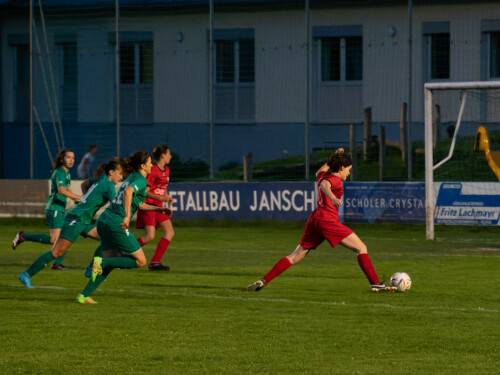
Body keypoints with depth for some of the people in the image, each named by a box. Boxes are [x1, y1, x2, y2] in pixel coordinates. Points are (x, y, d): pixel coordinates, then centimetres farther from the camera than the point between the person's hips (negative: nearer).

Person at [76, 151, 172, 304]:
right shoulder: (141, 180, -7)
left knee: (109, 265, 15)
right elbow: (128, 192, -29)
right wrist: (127, 216, -36)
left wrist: (159, 209, 32)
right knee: (141, 261, -1)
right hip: (116, 224, -9)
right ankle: (101, 262, -12)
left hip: (104, 221, 9)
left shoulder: (132, 178, 22)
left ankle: (84, 295, 8)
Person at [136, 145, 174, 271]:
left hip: (158, 207, 9)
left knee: (170, 232, -4)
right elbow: (144, 192, -19)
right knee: (150, 236, -17)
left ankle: (155, 262, -5)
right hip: (148, 205, -9)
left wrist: (167, 197, 7)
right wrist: (160, 198, -29)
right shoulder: (153, 171, -14)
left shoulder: (166, 170, 13)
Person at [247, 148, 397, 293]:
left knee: (295, 256, 10)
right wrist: (333, 197, -47)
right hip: (329, 220, -8)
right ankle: (375, 283, -9)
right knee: (361, 248, -2)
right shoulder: (335, 180, -4)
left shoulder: (323, 176, 20)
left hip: (314, 220, 8)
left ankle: (263, 281, 1)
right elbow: (325, 185, -28)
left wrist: (334, 157, 47)